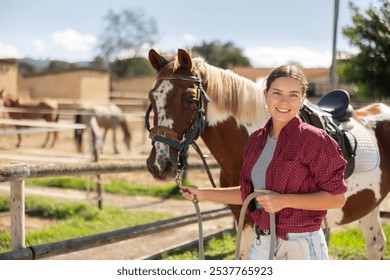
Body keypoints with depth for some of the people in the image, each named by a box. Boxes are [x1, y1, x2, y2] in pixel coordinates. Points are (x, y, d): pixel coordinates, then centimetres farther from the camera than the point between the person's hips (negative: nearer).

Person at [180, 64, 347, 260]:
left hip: (302, 245, -6)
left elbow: (337, 198, -14)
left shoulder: (314, 140, -14)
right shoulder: (256, 140, 5)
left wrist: (285, 200, -23)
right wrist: (202, 193, 11)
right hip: (261, 242, 6)